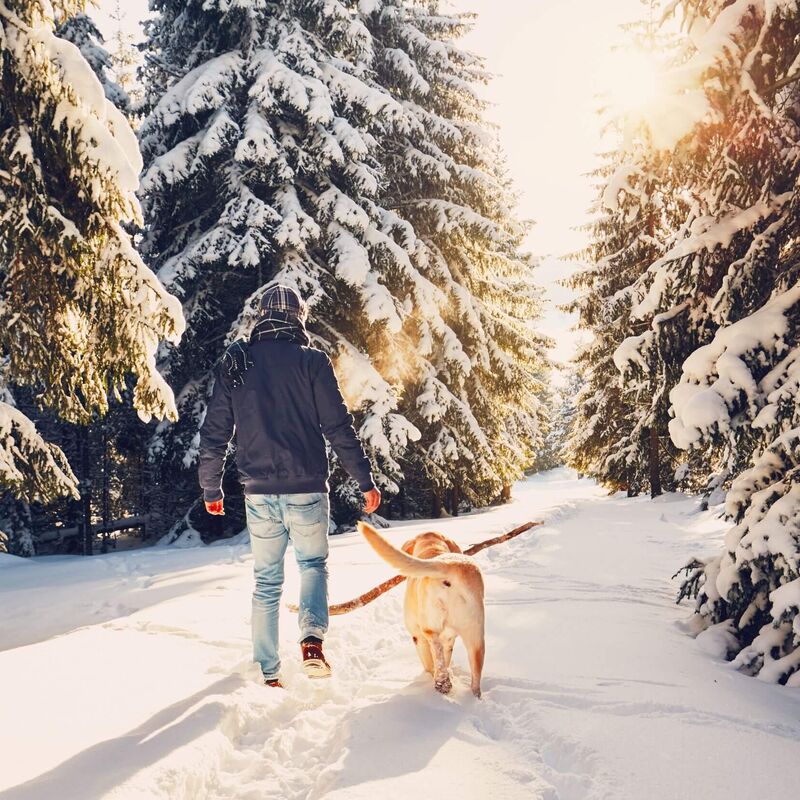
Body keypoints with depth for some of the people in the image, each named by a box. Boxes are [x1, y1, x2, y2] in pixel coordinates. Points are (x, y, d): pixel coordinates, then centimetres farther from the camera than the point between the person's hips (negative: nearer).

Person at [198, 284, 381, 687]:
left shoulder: (235, 363, 5)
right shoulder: (312, 361, -4)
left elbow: (214, 432, 7)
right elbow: (338, 427, -7)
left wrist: (210, 487, 17)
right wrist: (365, 480, -1)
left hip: (259, 492, 2)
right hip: (306, 489, -2)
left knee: (266, 581, 15)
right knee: (313, 563, 18)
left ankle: (268, 673, 18)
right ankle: (312, 638, -7)